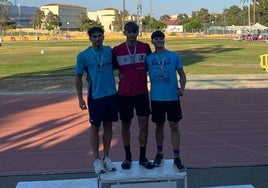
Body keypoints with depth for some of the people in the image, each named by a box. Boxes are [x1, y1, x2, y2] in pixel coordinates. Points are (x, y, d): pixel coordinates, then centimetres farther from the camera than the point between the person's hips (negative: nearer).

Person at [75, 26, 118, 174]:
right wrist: (80, 98, -3)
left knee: (108, 125, 11)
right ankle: (97, 160, 15)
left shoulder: (109, 50, 4)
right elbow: (78, 77, 0)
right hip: (95, 96, -3)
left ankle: (107, 158, 22)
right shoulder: (83, 56, -5)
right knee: (95, 127, 5)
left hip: (111, 94, 3)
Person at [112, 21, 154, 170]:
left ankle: (142, 157, 12)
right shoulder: (117, 50, 0)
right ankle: (128, 157, 21)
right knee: (125, 125, 7)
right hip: (124, 93, 0)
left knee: (144, 124, 0)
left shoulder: (145, 47, 3)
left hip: (142, 92, 1)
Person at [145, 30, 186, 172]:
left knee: (174, 127, 0)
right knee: (159, 126, 12)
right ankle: (159, 154, 28)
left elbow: (182, 74, 4)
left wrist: (182, 88, -11)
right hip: (156, 98, 1)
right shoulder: (148, 58, 2)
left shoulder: (174, 57, 0)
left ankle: (177, 158, 5)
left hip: (172, 97, -1)